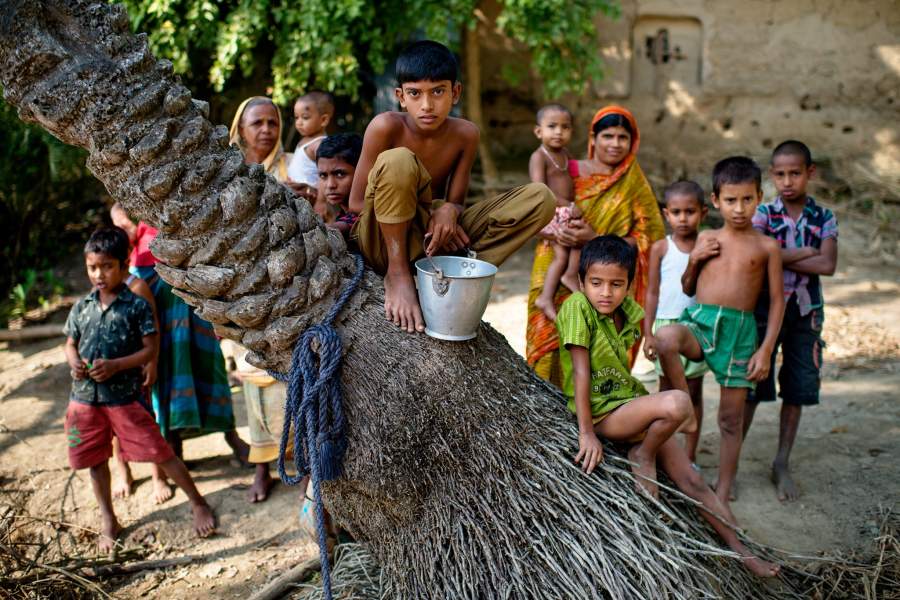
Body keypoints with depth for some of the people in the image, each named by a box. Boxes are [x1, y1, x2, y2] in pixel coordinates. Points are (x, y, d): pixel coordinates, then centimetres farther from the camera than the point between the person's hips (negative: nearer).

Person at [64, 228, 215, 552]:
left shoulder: (137, 305, -7)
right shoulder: (81, 307, 7)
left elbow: (150, 349, -8)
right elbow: (70, 344, 16)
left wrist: (115, 365, -19)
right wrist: (74, 363, -7)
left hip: (124, 397, -5)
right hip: (85, 396, 5)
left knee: (159, 452, -3)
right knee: (95, 461, 14)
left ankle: (198, 504, 12)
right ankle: (108, 522, 32)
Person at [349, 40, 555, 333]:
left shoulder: (465, 134, -3)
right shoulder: (386, 127, -15)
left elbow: (456, 201, 3)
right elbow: (356, 202, -10)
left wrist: (448, 211, -23)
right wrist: (426, 213, -19)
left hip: (436, 236, 4)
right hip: (383, 239, -4)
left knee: (540, 198, -10)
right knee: (398, 161, -34)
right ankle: (397, 274, -21)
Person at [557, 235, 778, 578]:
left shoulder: (627, 311, 5)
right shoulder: (577, 307, -16)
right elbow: (580, 372, -19)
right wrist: (586, 433, -21)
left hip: (629, 402, 7)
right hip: (601, 414, -7)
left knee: (691, 480, 3)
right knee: (677, 403, -31)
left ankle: (739, 549, 15)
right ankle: (643, 457, -5)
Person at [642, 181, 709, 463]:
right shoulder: (661, 248, 1)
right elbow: (652, 292, 3)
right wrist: (648, 332, -1)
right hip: (666, 324, 0)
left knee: (694, 391, 7)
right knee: (666, 390, 7)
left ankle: (690, 456, 17)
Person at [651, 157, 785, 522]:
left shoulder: (766, 247, 5)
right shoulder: (706, 239, 11)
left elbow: (777, 300, 5)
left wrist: (766, 349, -4)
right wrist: (694, 260, 0)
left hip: (740, 329, -1)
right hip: (698, 320, 1)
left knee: (731, 417, 3)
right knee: (666, 339, -36)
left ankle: (722, 496, 17)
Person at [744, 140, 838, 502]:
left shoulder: (824, 218, 4)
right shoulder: (763, 214, -1)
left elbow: (828, 265, -10)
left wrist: (781, 256, -13)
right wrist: (804, 253, -13)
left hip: (806, 313, 3)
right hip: (765, 309, -2)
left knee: (797, 390, 8)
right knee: (753, 388, -1)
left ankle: (782, 465, 21)